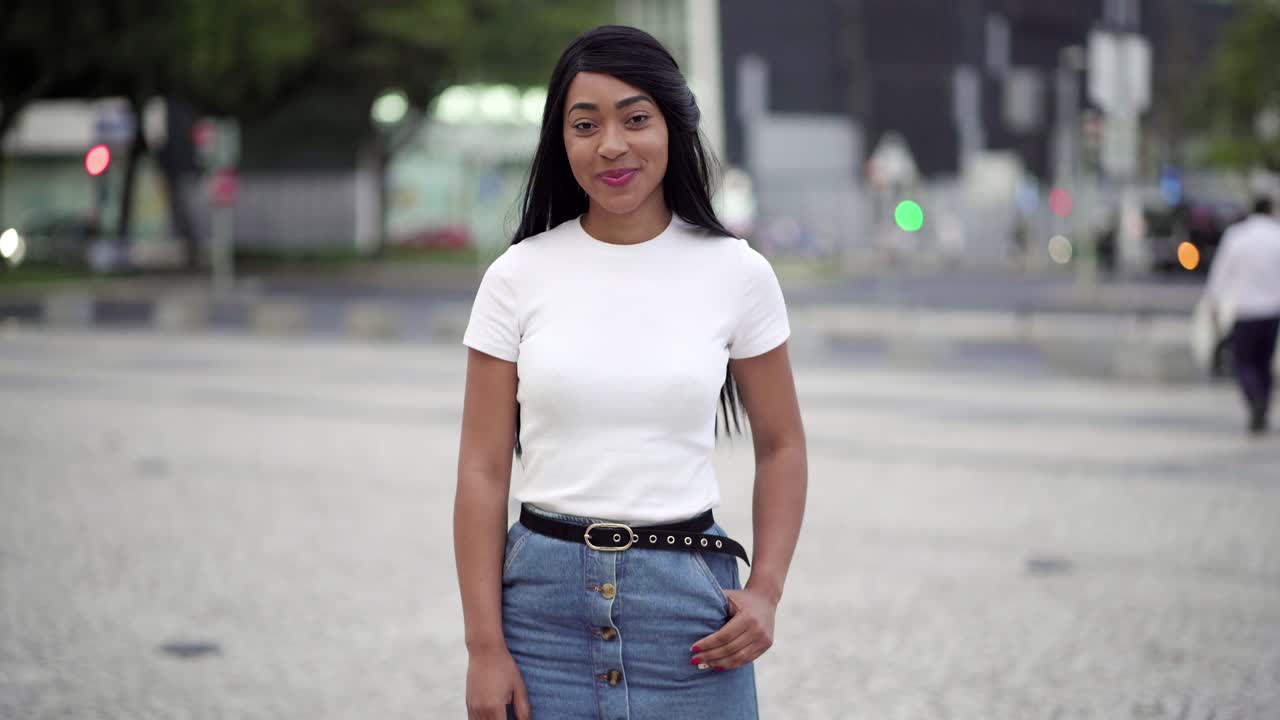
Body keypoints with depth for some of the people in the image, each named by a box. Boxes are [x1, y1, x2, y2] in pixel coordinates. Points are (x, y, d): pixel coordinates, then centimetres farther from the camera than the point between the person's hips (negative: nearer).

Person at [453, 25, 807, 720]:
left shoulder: (737, 273, 0)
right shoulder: (517, 278, -1)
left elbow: (780, 446, 9)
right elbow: (483, 469, -1)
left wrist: (765, 591, -5)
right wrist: (484, 648, -6)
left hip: (686, 595, 0)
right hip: (544, 593, 0)